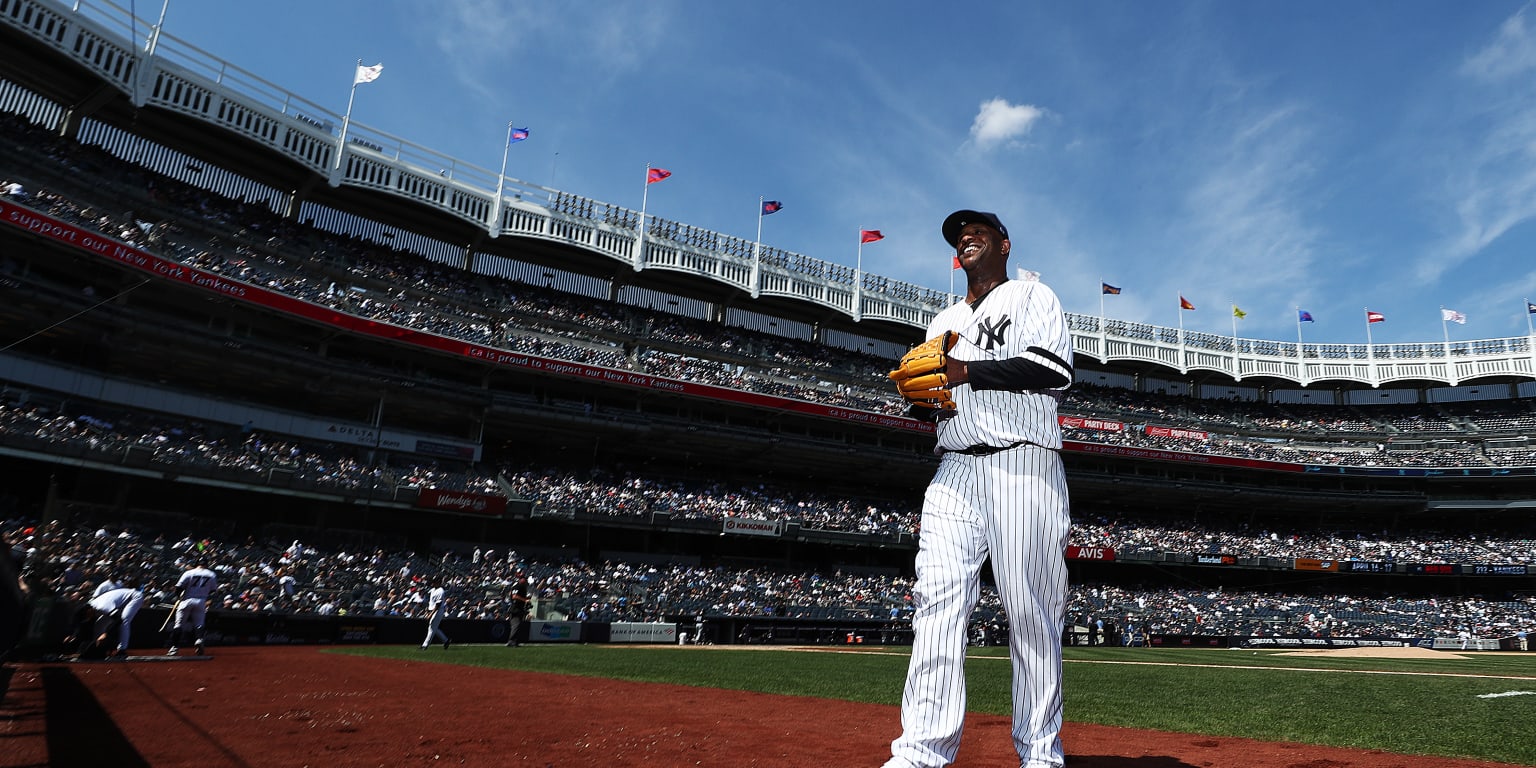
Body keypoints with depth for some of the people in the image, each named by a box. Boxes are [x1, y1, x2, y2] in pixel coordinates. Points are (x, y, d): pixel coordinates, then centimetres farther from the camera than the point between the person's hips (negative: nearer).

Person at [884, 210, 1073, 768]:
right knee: (937, 599, -8)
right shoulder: (942, 323, 28)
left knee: (1031, 609, -6)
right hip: (954, 470, 5)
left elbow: (1056, 371, -8)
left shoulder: (1032, 295, 9)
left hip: (1023, 467, -4)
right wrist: (920, 397, 4)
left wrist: (966, 371, -11)